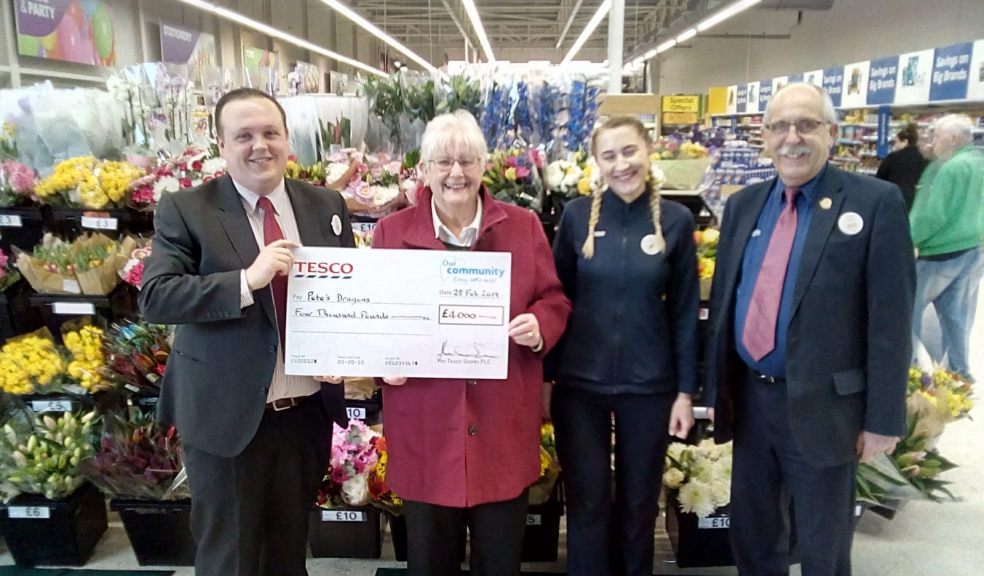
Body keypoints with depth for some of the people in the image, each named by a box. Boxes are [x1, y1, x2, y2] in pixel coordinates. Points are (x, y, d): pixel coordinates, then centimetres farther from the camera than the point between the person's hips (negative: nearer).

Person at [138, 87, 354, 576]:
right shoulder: (185, 210, -8)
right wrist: (247, 280, -29)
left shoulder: (326, 206, 3)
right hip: (226, 416, -3)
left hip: (308, 411, 4)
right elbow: (154, 297, -17)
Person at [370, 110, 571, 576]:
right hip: (425, 423, 0)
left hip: (504, 422, 1)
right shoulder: (392, 232, 2)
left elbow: (553, 299, 7)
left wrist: (540, 326, -14)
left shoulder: (523, 226, 4)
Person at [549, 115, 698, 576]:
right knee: (587, 505, 11)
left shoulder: (676, 220, -3)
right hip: (579, 383, 0)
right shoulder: (577, 215, -3)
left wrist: (685, 390, 0)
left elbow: (685, 311, 0)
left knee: (638, 504, 17)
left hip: (649, 386, 1)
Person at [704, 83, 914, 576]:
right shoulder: (743, 204, 5)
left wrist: (883, 419, -11)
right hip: (750, 399, 5)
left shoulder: (876, 202, -9)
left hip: (823, 406, -4)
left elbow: (890, 319, -11)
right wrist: (716, 384, 8)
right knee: (751, 534, 21)